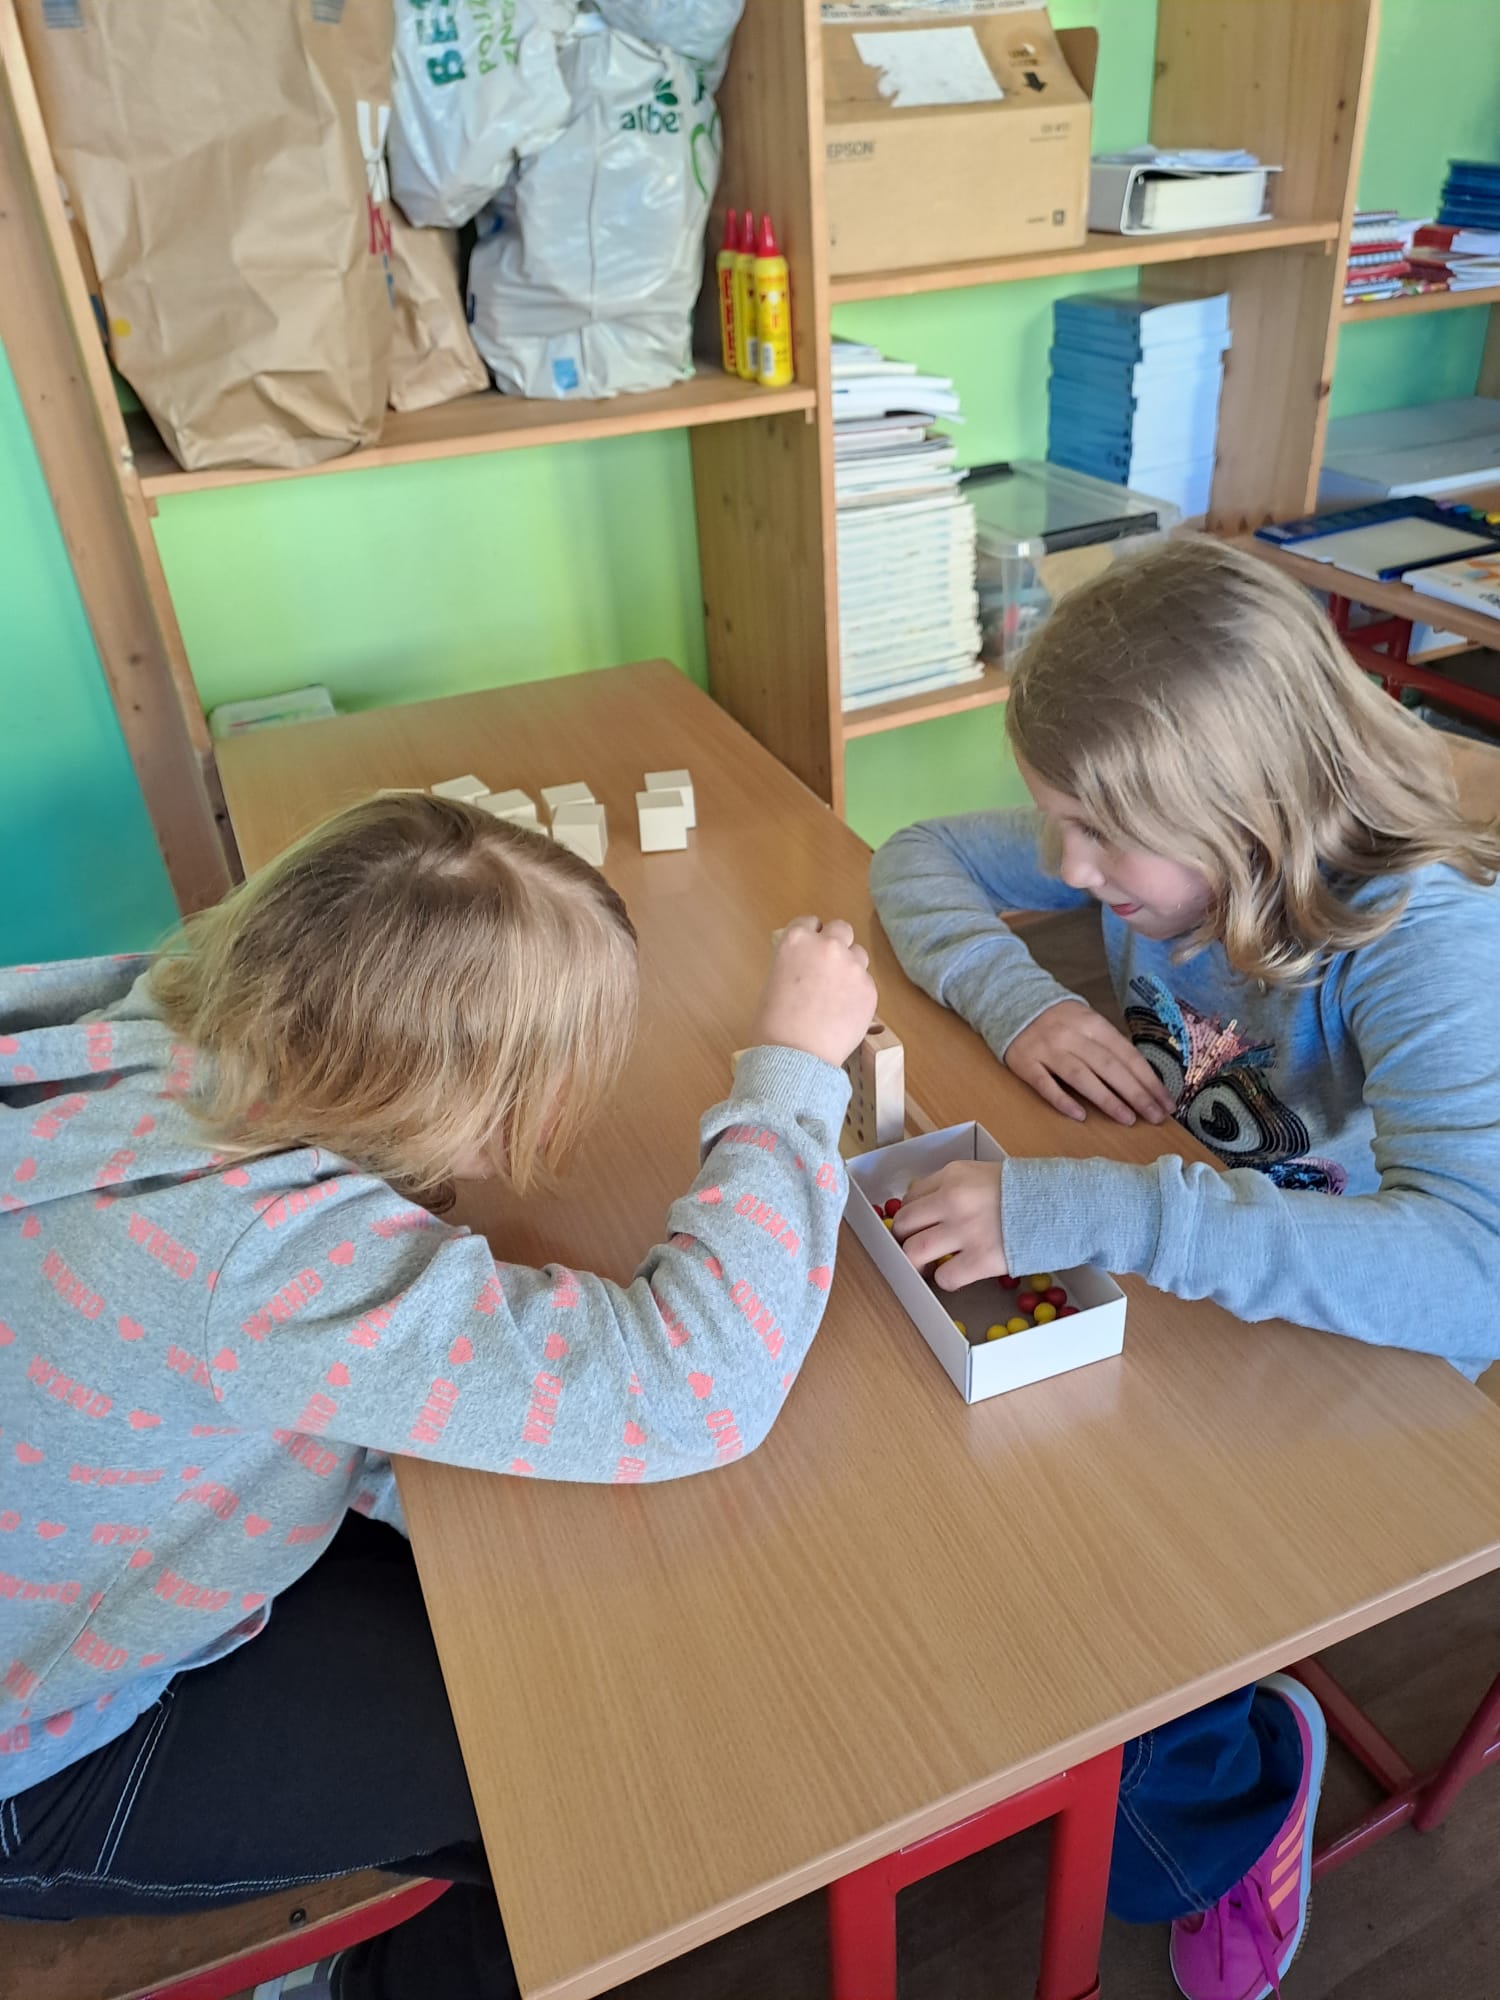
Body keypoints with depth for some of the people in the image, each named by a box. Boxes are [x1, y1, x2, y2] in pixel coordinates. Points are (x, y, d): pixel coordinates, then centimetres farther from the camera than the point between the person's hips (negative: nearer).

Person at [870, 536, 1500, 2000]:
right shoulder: (1160, 840, -13)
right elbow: (916, 857, 1)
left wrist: (1094, 1211, -49)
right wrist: (1019, 1001, -19)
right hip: (1172, 1304, 6)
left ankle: (1232, 1790, 16)